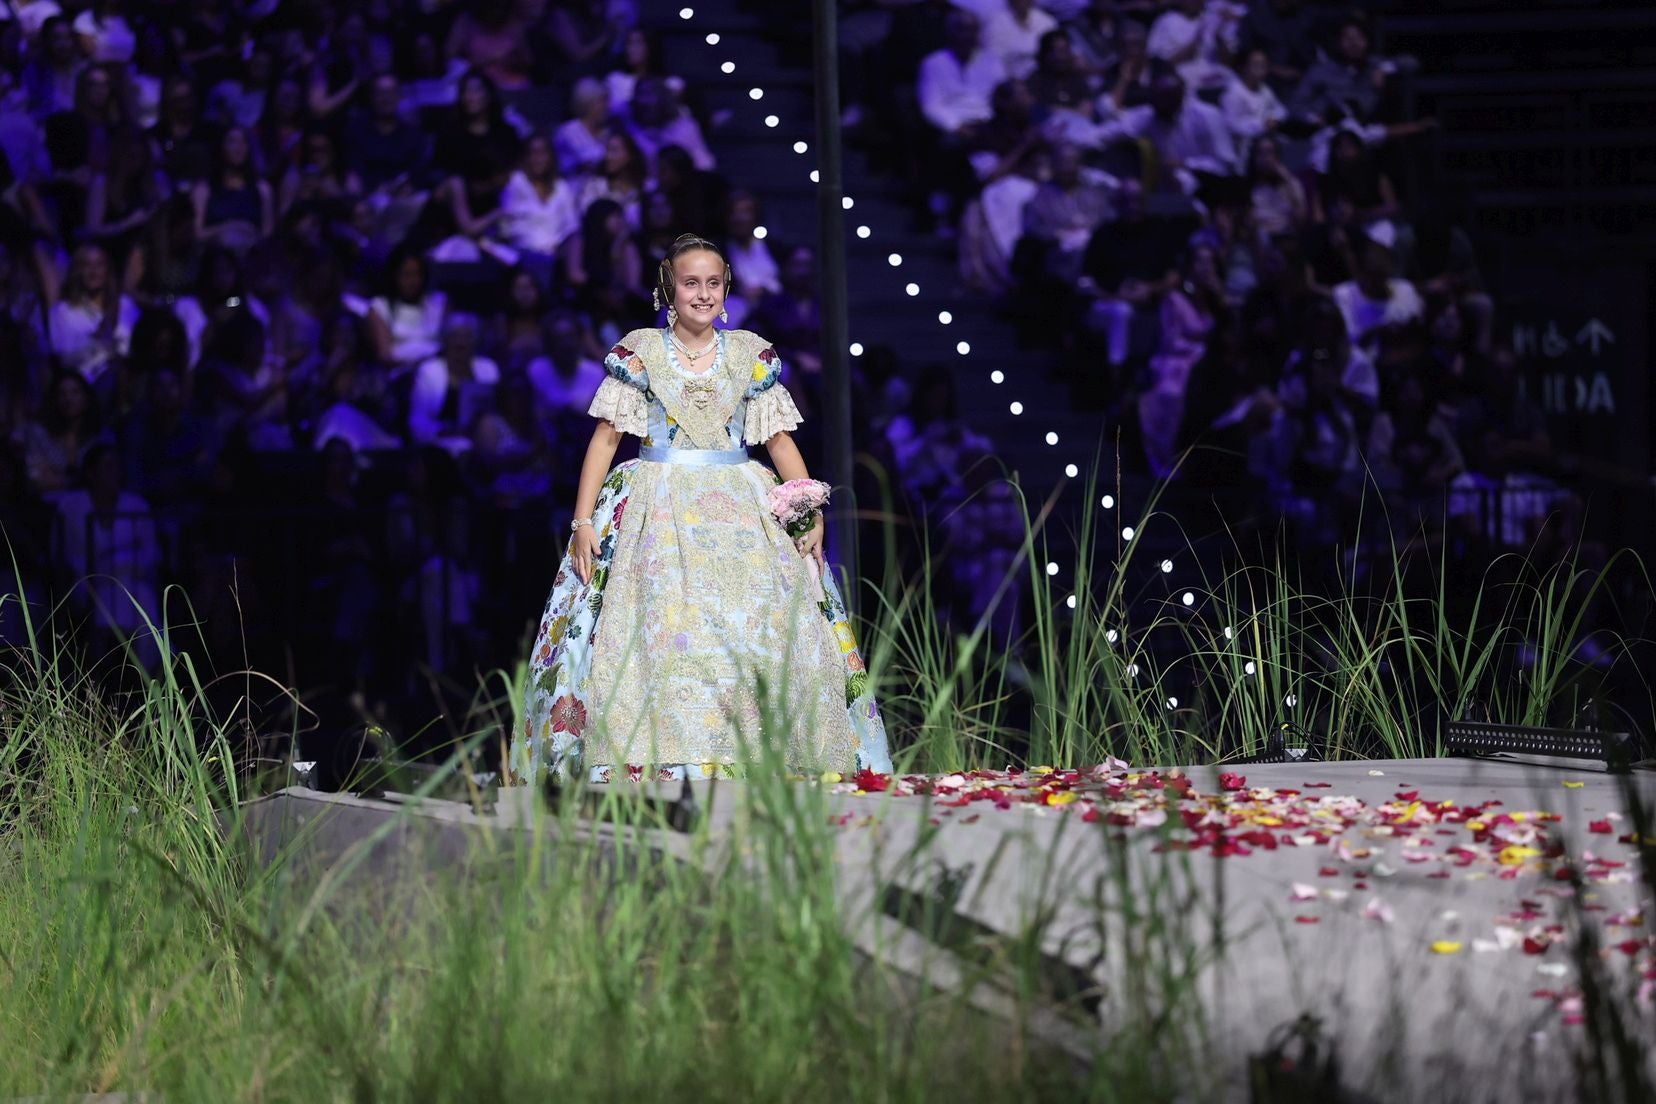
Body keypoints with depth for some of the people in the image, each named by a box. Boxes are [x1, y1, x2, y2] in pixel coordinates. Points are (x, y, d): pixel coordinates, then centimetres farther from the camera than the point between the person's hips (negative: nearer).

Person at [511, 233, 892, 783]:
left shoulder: (752, 355, 10)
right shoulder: (638, 352, 4)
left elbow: (780, 439, 12)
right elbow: (606, 436, 2)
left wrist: (812, 510, 0)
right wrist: (583, 521, -6)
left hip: (741, 511, 2)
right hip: (658, 511, -2)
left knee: (759, 634, -10)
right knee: (660, 631, -16)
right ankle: (653, 768, -17)